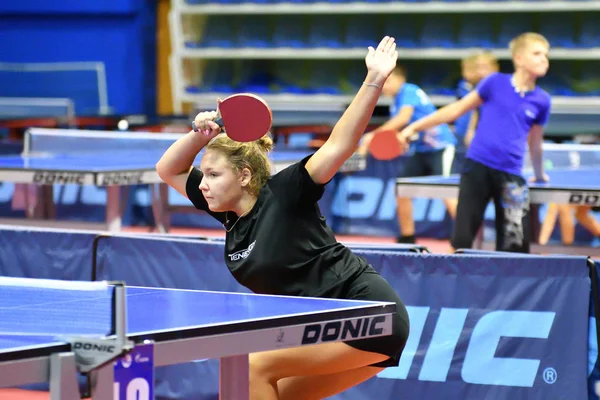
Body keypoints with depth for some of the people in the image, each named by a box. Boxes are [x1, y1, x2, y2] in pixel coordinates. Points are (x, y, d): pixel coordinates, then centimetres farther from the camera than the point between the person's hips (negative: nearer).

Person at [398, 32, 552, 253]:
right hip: (478, 167, -2)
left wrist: (539, 174, 32)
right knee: (461, 239, -1)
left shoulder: (541, 100, 6)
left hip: (511, 176, 2)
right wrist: (414, 127, 9)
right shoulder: (496, 82, 1)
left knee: (516, 244, -4)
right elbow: (456, 110, 9)